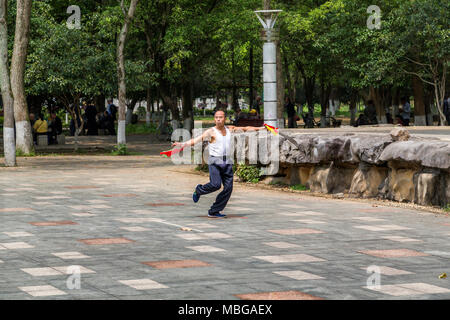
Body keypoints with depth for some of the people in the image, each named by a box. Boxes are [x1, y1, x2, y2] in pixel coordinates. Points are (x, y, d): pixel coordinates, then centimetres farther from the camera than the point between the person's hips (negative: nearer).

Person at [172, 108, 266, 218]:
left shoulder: (229, 129, 12)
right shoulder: (211, 132, -4)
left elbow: (245, 128, 21)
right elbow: (196, 140, -13)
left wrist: (260, 128, 23)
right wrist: (182, 144, -26)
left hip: (227, 162, 5)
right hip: (215, 162, -5)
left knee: (228, 188, -6)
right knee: (215, 184, -23)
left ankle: (214, 211, 1)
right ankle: (199, 190, 10)